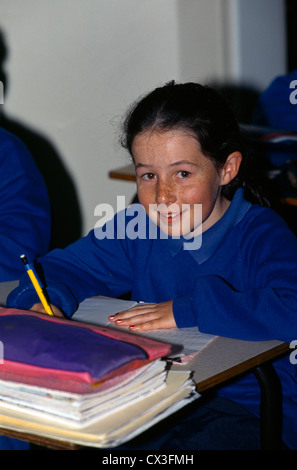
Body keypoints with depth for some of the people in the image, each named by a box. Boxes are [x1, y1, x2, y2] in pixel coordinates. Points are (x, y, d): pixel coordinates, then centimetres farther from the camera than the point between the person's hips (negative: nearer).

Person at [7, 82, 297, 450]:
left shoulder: (262, 236, -11)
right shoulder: (134, 230, 6)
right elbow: (64, 266, 12)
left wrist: (191, 309, -26)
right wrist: (44, 302, -13)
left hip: (251, 409, -4)